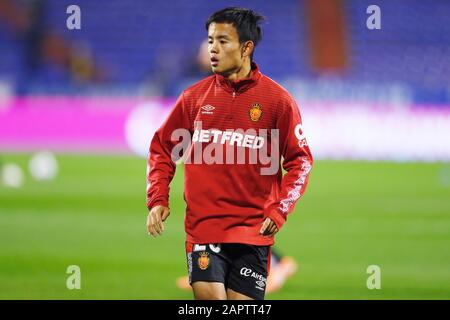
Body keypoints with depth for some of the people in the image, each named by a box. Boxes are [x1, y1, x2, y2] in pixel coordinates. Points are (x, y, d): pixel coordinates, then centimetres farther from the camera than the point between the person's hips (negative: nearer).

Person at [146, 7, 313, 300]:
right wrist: (158, 200, 2)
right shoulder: (195, 96, 6)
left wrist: (280, 209, -10)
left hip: (253, 230, -1)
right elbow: (162, 149, 15)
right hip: (202, 225, 1)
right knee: (208, 296, -14)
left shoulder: (277, 99, -1)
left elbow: (300, 160, 2)